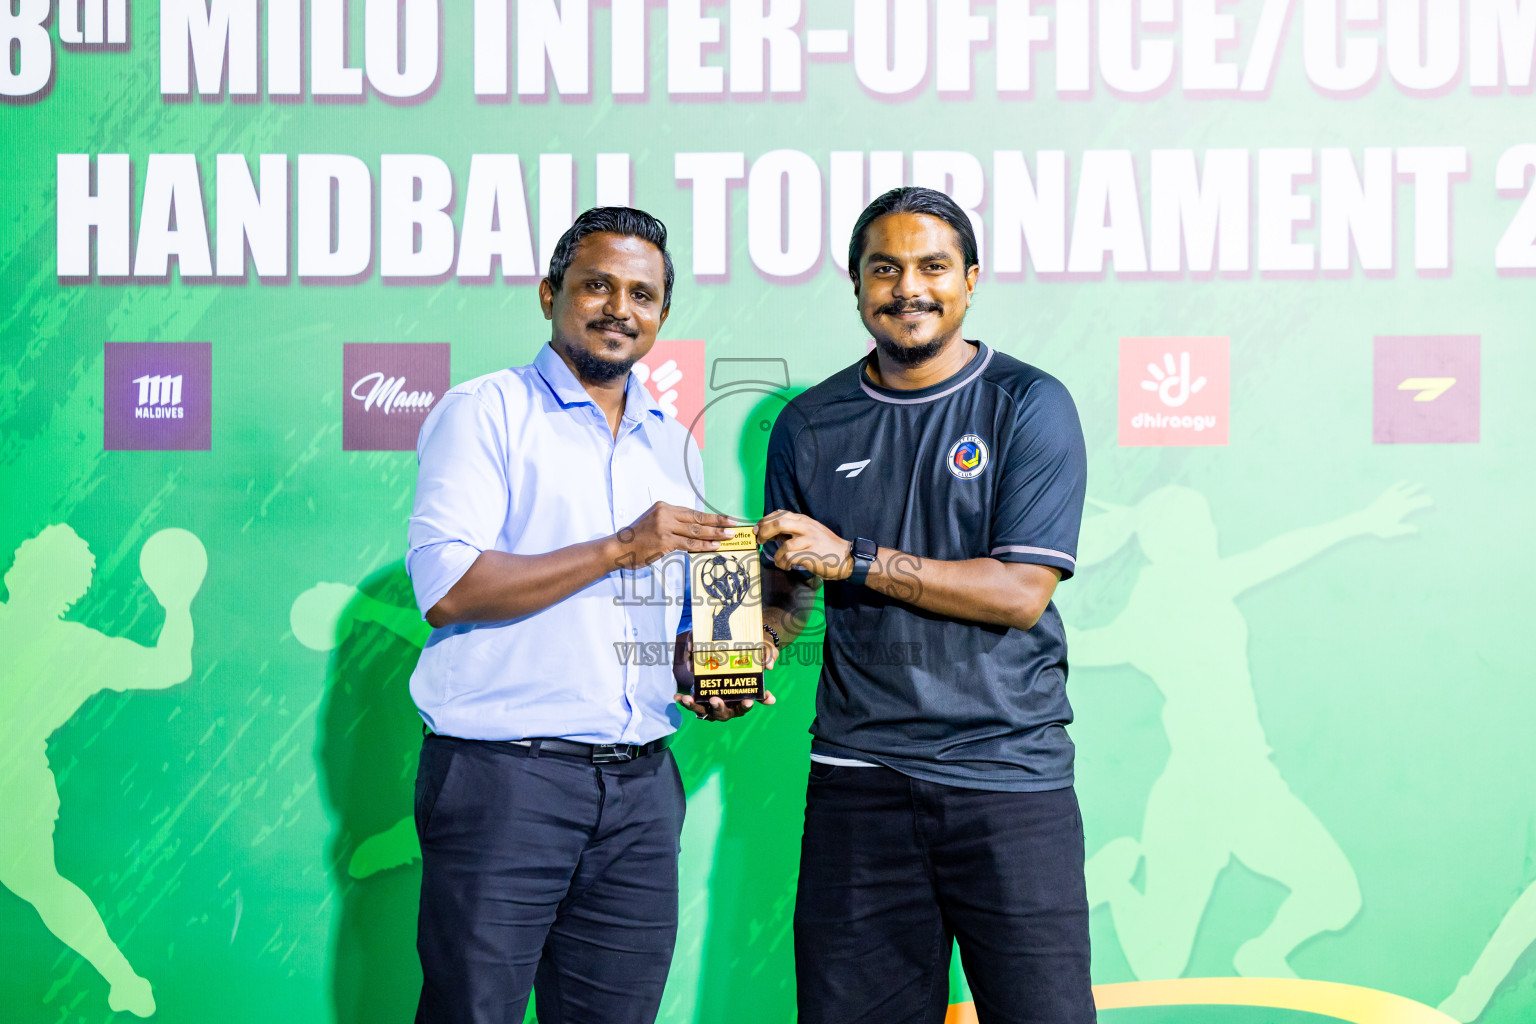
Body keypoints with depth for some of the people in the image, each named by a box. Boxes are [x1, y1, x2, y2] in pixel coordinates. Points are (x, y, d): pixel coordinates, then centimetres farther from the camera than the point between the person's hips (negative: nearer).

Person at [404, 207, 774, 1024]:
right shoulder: (485, 412, -1)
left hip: (640, 786, 6)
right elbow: (445, 586, -13)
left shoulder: (673, 445, 19)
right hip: (504, 773, -5)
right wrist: (618, 550, -15)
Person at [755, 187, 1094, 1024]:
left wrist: (855, 559, -12)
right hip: (859, 776, 3)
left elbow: (1021, 592, -9)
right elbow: (786, 588, 18)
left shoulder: (1029, 406, -1)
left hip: (1009, 774, -2)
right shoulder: (810, 426, 11)